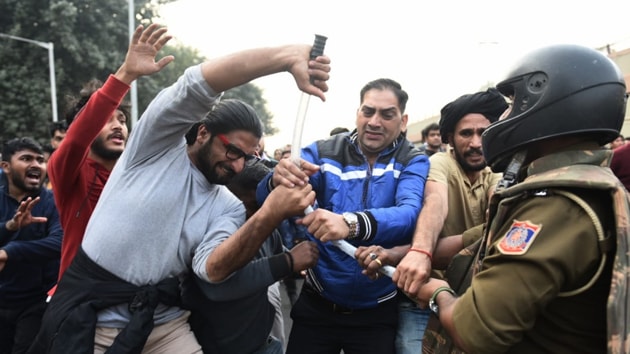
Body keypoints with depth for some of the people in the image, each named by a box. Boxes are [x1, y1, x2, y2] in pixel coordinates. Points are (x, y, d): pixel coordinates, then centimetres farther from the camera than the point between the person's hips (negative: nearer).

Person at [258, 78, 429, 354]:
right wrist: (277, 182, -37)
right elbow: (265, 199, -12)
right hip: (317, 302, 2)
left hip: (376, 310, -1)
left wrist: (351, 223, -45)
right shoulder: (323, 152, -5)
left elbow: (409, 214, -26)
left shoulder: (414, 162, -7)